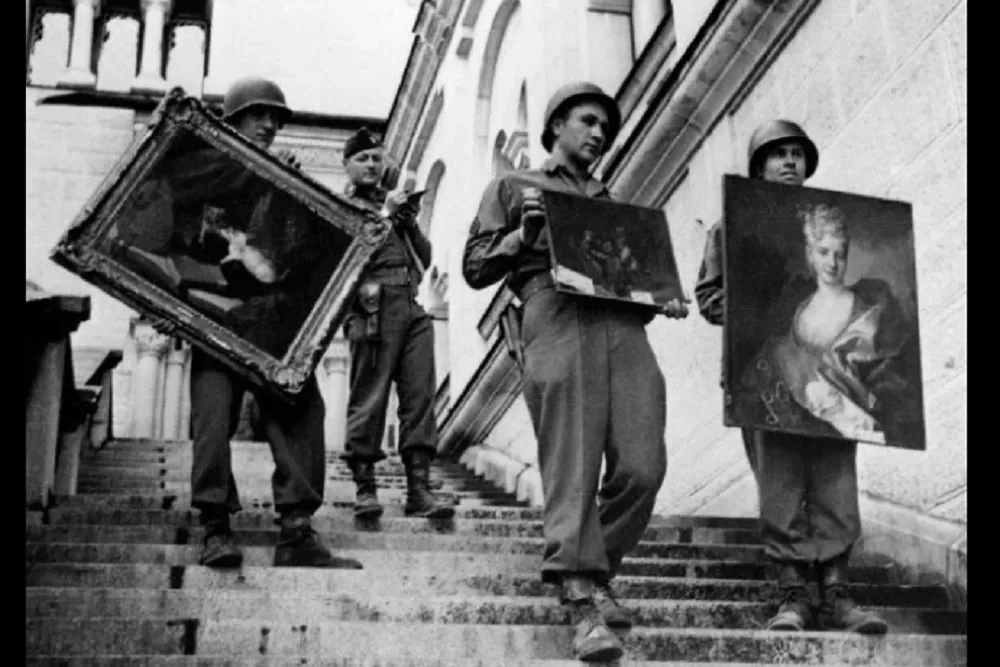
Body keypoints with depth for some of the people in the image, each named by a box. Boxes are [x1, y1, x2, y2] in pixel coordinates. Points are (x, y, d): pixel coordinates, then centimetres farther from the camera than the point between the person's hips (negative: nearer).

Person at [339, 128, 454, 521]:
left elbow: (425, 258, 23)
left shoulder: (395, 202, 28)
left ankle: (419, 488, -8)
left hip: (413, 306, 5)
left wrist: (409, 221, 7)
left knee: (420, 395, -5)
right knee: (369, 397, -8)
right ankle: (364, 486, -4)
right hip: (374, 307, -5)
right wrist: (384, 214, -4)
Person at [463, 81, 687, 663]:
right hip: (557, 316, -4)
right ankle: (583, 603, -16)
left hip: (624, 325, 4)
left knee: (643, 467, -9)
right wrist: (523, 235, -3)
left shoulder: (612, 203, 36)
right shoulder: (513, 188, 24)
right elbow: (476, 268, 15)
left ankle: (596, 571, 10)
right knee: (572, 468, -15)